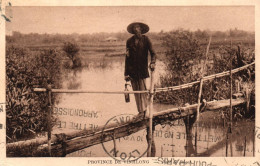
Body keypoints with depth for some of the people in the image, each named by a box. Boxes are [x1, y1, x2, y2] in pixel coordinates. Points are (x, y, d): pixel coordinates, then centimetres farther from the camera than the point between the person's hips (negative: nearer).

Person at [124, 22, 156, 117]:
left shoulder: (145, 39, 3)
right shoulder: (129, 41, 10)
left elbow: (152, 53, 0)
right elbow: (127, 57, 11)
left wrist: (152, 63, -22)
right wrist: (126, 73, 7)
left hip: (142, 69, -3)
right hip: (132, 69, 3)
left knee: (143, 90, -8)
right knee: (136, 91, 4)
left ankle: (144, 110, -1)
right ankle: (140, 112, 10)